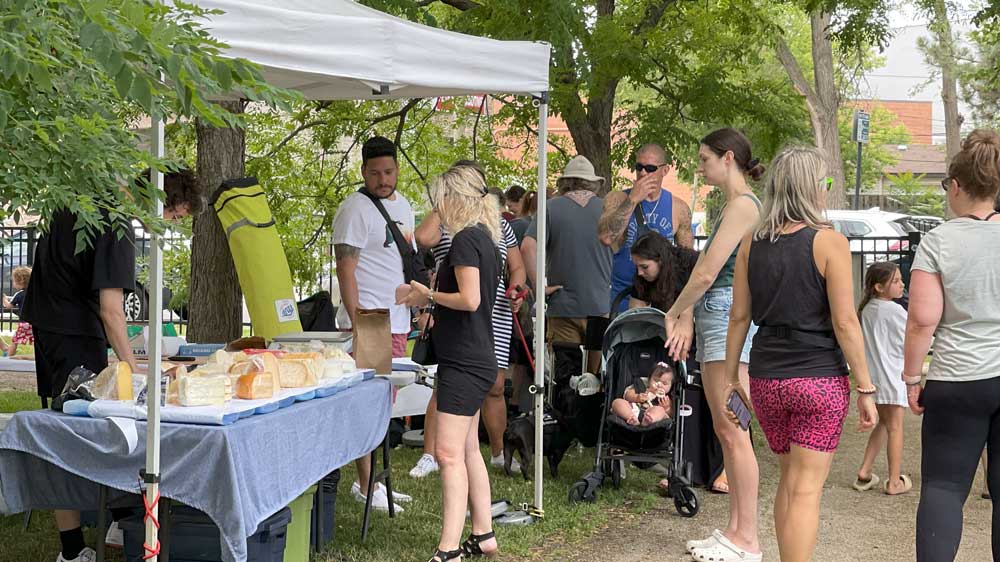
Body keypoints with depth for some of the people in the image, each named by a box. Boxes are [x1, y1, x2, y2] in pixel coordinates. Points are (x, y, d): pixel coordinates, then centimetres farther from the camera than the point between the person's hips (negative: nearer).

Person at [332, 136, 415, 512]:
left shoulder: (402, 204, 17)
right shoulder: (355, 208, -10)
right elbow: (345, 266, -16)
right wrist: (357, 319, -23)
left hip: (397, 321, 9)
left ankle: (374, 480, 21)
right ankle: (366, 486, -3)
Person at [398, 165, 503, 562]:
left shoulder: (465, 239, -15)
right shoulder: (486, 239, 14)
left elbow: (469, 299, -23)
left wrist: (428, 296, -9)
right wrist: (434, 306, 18)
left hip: (463, 362, -11)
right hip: (476, 358, 11)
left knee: (448, 453, -12)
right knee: (468, 449, 16)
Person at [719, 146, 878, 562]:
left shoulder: (752, 242, 4)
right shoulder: (829, 242, -10)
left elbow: (739, 316, 7)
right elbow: (844, 322, -12)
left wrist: (731, 378, 14)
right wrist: (865, 389, -6)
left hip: (766, 377, 5)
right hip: (819, 377, -5)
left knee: (789, 480, 20)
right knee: (806, 489, 0)